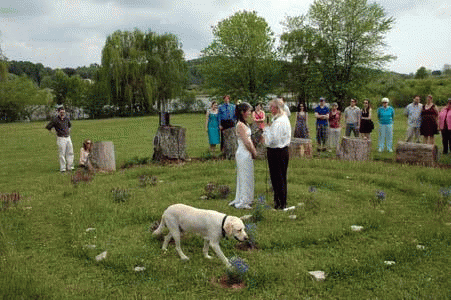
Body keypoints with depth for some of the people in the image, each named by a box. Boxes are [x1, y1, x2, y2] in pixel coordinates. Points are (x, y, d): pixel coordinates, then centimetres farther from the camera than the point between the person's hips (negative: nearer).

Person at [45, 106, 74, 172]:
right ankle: (62, 168, 1)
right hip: (61, 139, -6)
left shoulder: (67, 118, 8)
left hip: (68, 137, 6)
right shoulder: (55, 120, -11)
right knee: (62, 154, -4)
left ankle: (70, 167, 18)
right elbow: (48, 127, -7)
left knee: (70, 153, 9)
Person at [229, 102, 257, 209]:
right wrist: (253, 152, -7)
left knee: (244, 178, 15)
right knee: (245, 178, -1)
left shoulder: (244, 124, 13)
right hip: (243, 154, -10)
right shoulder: (240, 125, -18)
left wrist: (254, 151, 9)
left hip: (246, 153, 10)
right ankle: (243, 202, 8)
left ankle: (240, 200, 25)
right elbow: (246, 142, -18)